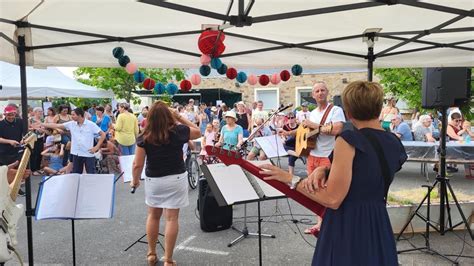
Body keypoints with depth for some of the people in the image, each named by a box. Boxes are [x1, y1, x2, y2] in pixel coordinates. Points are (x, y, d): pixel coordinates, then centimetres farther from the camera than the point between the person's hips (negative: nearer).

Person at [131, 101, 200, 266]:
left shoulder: (144, 137, -10)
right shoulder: (178, 131, -10)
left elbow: (137, 164, -10)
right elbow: (198, 132, 9)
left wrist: (135, 181, 8)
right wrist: (180, 118, 5)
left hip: (153, 180, 1)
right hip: (176, 179, -1)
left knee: (153, 216, 19)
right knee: (172, 218, 4)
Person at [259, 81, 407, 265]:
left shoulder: (349, 139, -20)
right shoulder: (395, 145, 3)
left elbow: (332, 199, -21)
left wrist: (291, 180, -12)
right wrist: (324, 170, -5)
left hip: (346, 228, -7)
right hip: (378, 226, 7)